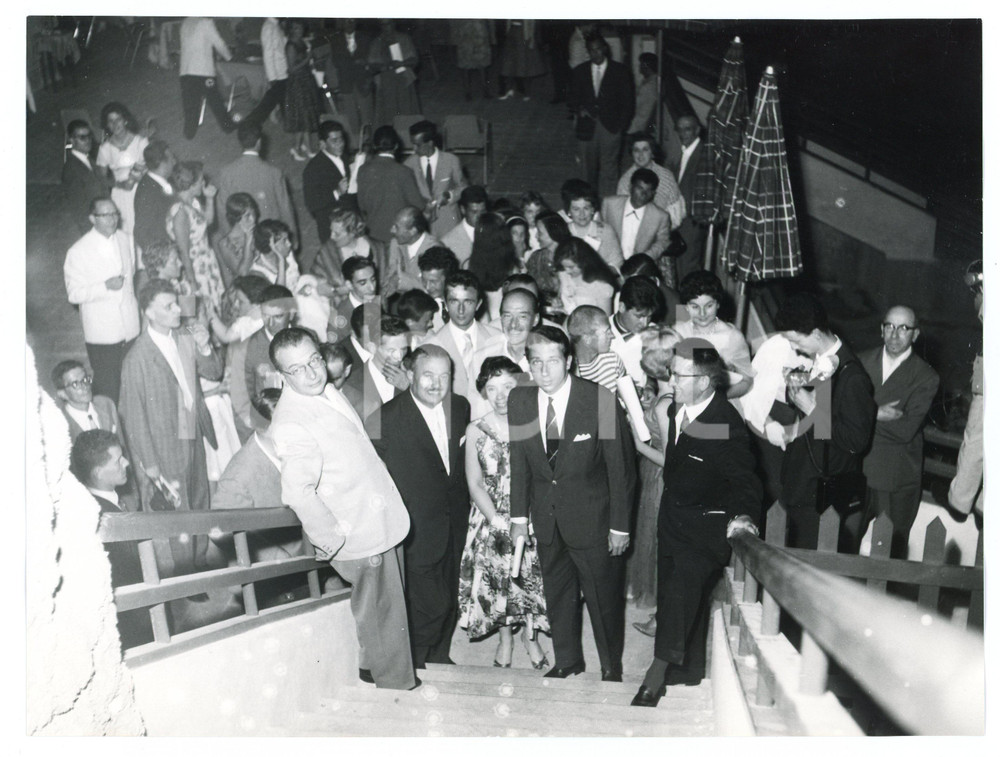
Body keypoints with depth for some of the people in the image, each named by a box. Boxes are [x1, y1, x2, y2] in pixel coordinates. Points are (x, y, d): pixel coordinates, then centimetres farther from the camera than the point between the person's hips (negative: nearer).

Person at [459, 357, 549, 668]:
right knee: (497, 578, 8)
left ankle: (531, 636, 32)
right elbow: (474, 484, -2)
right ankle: (505, 640, 32)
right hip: (492, 519, 0)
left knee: (532, 577, 7)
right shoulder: (475, 431, -4)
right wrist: (497, 520, -13)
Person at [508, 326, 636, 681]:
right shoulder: (519, 402, -5)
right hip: (546, 516, 4)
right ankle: (567, 659, 36)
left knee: (604, 595, 9)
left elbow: (621, 467, -12)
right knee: (556, 592, 17)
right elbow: (519, 462, 6)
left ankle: (612, 666, 30)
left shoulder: (600, 401, -18)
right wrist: (519, 516, 4)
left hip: (592, 517, -4)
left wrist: (619, 526, -10)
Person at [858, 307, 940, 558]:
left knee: (893, 550, 9)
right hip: (856, 471, 3)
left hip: (897, 480, -3)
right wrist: (876, 414, -17)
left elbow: (906, 430, -17)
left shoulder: (925, 377, -7)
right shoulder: (861, 361, 4)